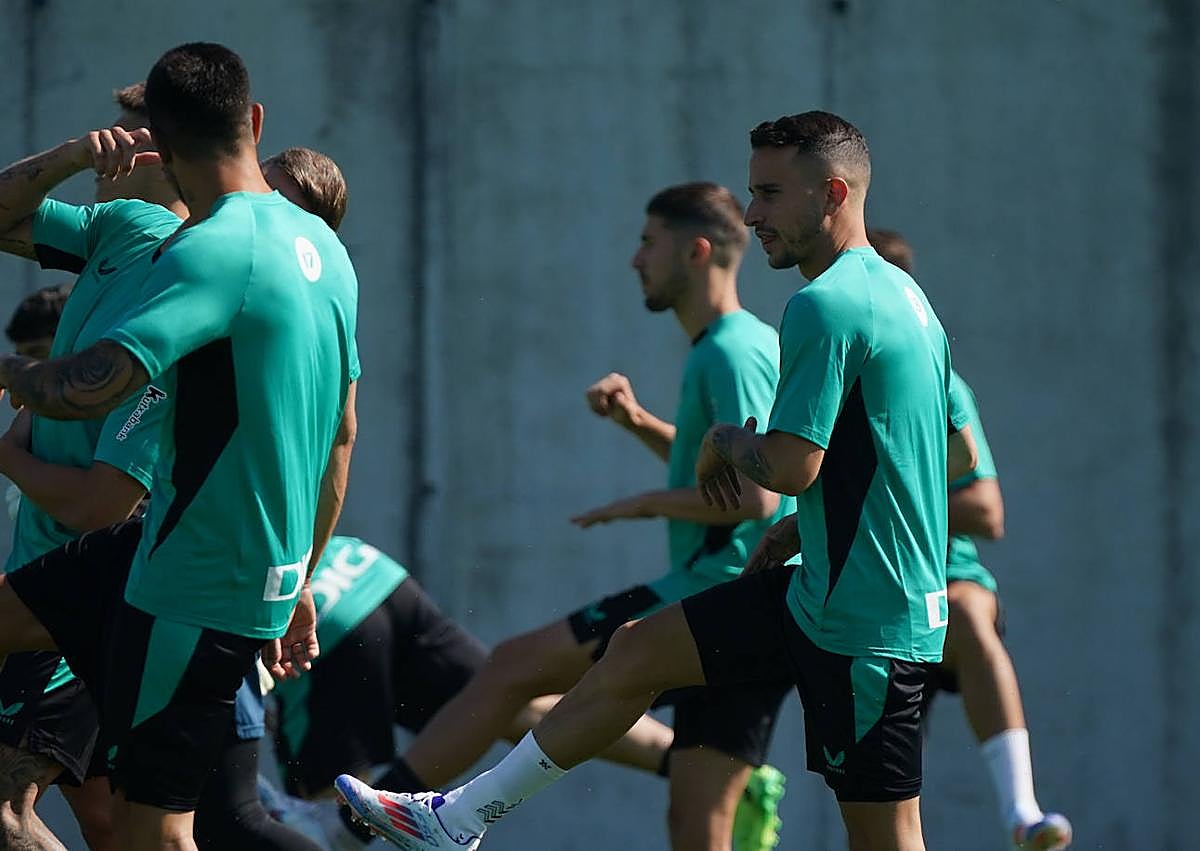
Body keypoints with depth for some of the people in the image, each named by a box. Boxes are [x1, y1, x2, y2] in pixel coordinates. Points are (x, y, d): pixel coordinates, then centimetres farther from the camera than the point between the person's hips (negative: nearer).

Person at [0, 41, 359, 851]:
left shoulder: (212, 249, -20)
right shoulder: (324, 247, 8)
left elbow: (85, 389, -29)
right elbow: (341, 436, 17)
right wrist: (299, 582, 26)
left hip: (197, 590, -9)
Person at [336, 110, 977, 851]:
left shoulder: (826, 305, -18)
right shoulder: (903, 296, 12)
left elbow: (789, 465, -24)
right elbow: (961, 453, 20)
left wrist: (723, 443, -1)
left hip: (862, 624, -10)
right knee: (639, 651, 17)